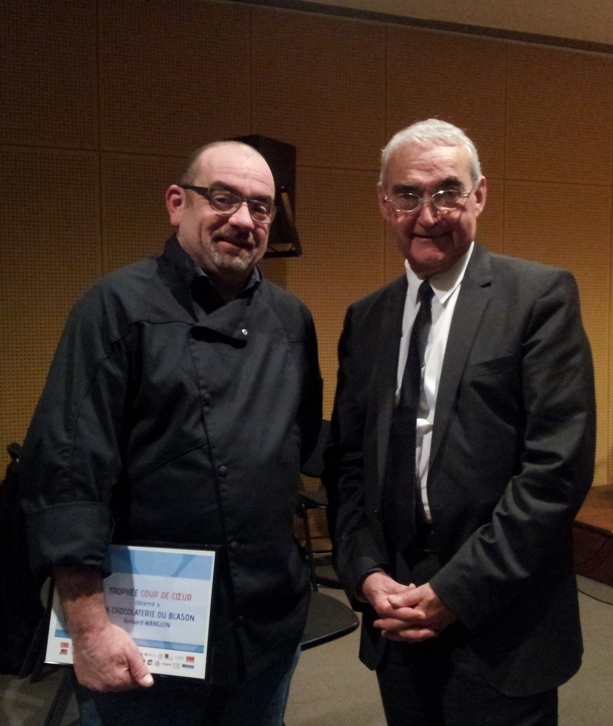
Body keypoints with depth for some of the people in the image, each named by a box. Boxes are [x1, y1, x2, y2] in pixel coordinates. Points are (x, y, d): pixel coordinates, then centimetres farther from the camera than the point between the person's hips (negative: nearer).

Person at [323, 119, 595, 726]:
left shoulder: (541, 296, -8)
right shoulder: (365, 319, 6)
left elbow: (559, 466, -14)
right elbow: (346, 462, 8)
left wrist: (456, 591, -14)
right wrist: (367, 575, -5)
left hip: (501, 630, -4)